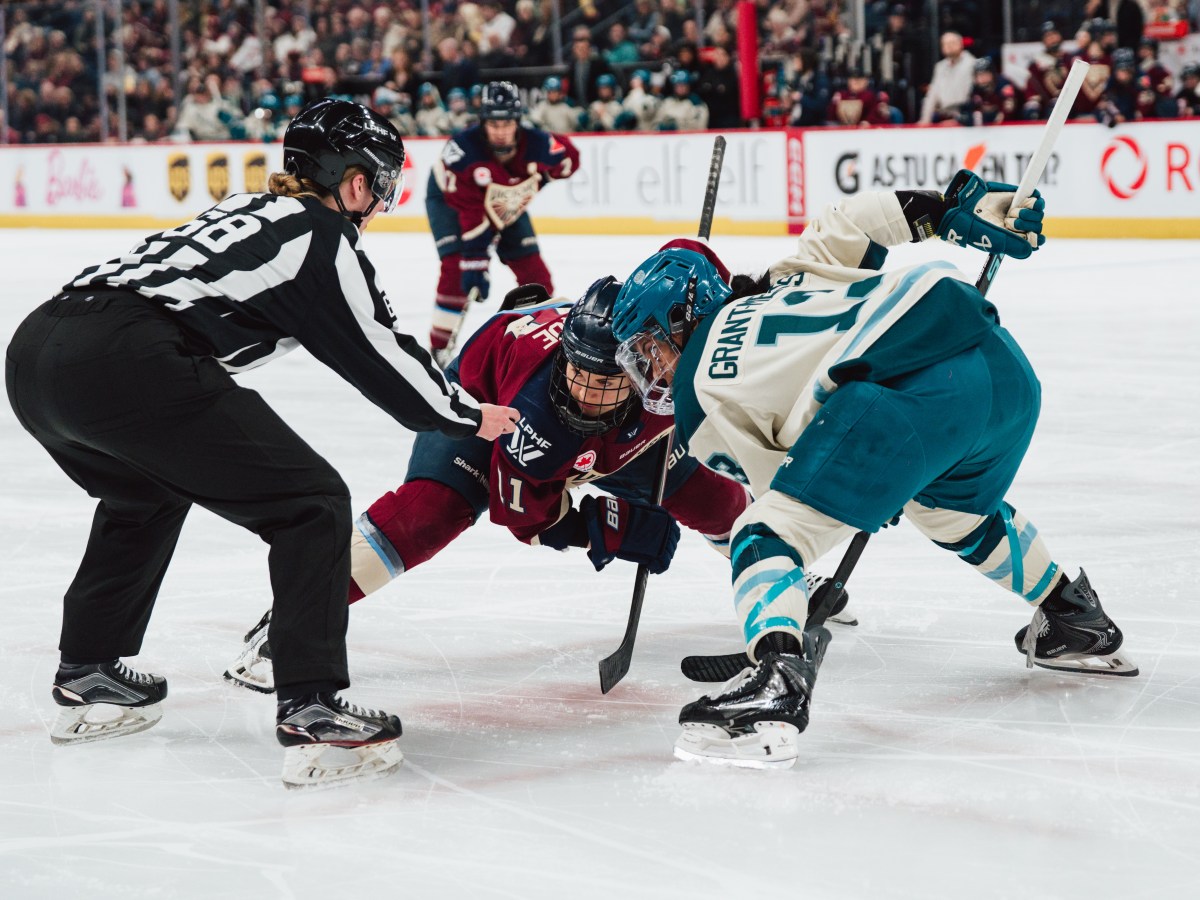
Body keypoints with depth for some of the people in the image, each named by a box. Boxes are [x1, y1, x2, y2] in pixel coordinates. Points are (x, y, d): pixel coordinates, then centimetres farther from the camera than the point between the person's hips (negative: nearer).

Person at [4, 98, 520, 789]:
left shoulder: (256, 211, 31)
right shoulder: (323, 232, 7)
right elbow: (381, 356, 10)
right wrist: (469, 419, 26)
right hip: (125, 363, -9)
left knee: (148, 493, 38)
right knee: (313, 505, 2)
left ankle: (87, 680, 40)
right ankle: (312, 715, -6)